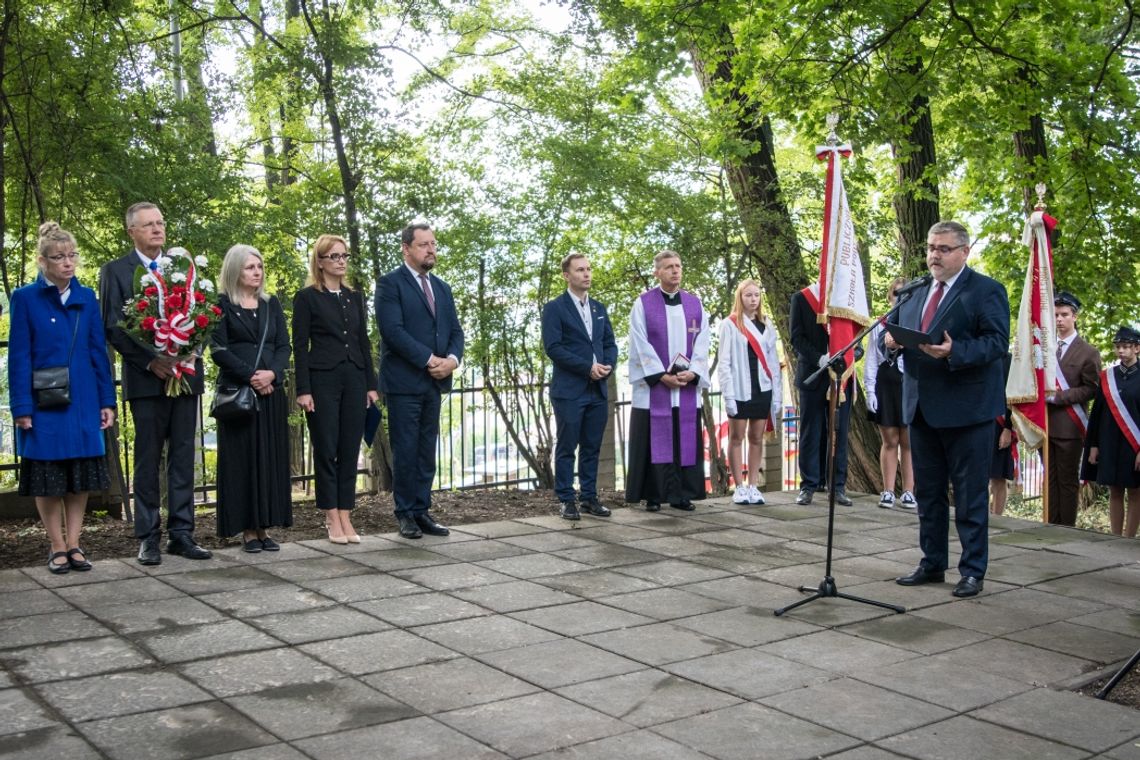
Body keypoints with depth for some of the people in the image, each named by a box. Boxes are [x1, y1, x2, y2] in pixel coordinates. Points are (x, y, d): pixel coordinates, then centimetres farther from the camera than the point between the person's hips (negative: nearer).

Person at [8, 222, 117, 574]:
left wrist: (106, 401, 3)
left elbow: (98, 351, 7)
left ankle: (74, 544, 18)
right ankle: (57, 547, 16)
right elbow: (19, 357, -6)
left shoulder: (87, 297, 5)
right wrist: (21, 408, -11)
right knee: (49, 479, 5)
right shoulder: (25, 298, -4)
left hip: (83, 402, 3)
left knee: (81, 477, 8)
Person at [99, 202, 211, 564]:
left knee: (183, 456, 5)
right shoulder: (115, 271, 3)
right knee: (148, 459, 2)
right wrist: (150, 360, -13)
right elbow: (113, 327, -3)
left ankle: (181, 532, 10)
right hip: (146, 378, -3)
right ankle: (148, 537, 8)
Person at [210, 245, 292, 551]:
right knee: (242, 457, -2)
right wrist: (251, 375, -15)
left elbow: (284, 346, 7)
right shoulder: (221, 304, 0)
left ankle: (264, 526, 8)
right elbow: (218, 350, -8)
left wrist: (272, 373, -11)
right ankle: (247, 528, 2)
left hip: (271, 391, 4)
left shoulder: (272, 305, 14)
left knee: (271, 457, 3)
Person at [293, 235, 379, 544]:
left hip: (354, 379, 4)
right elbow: (300, 346, -5)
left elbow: (364, 342, 14)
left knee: (350, 450, 4)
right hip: (322, 380, -4)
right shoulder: (307, 297, -1)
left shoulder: (355, 297, 13)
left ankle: (345, 517, 10)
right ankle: (332, 518, 9)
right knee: (326, 450, 1)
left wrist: (371, 384, 8)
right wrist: (303, 390, -12)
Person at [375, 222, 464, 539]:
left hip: (434, 382, 6)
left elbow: (455, 331, 13)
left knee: (427, 451, 8)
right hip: (403, 382, -6)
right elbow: (392, 330, -16)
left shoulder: (442, 288, 17)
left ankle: (422, 511, 14)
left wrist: (452, 359, -7)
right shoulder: (390, 283, -5)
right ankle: (406, 514, 9)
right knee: (405, 451, -1)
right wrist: (429, 359, -17)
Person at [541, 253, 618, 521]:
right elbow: (553, 347, -12)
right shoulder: (555, 308, -2)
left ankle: (589, 497, 16)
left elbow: (610, 344, 15)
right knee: (566, 448, 0)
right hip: (569, 391, -5)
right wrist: (588, 367, -15)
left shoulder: (599, 308, 16)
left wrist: (607, 365, -6)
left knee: (592, 447, 9)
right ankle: (566, 500, 7)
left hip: (598, 390, 5)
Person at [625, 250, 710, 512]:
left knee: (686, 440, 4)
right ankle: (652, 495, 6)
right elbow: (640, 345, -6)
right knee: (654, 441, -1)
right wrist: (662, 376, -13)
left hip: (687, 386, 3)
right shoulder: (643, 304, 0)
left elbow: (702, 343, 6)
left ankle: (681, 495, 11)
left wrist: (692, 373, -9)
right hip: (653, 387, -3)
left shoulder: (695, 304, 10)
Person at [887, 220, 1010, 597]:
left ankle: (973, 570, 11)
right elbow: (894, 326, 19)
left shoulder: (986, 290, -6)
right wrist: (891, 337, -5)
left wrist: (955, 352, -30)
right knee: (928, 493, 15)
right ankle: (932, 564, 26)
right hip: (922, 409, 7)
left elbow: (997, 342, -15)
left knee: (970, 496, 1)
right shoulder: (915, 292, 14)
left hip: (966, 409, -7)